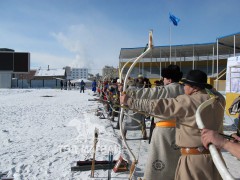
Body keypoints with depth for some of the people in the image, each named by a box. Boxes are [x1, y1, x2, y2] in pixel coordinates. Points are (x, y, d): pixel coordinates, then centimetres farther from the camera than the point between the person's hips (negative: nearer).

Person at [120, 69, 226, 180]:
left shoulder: (186, 102, -18)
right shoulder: (219, 99, -1)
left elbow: (156, 105, -17)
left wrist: (129, 101, -10)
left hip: (195, 159, -6)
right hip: (215, 156, 7)